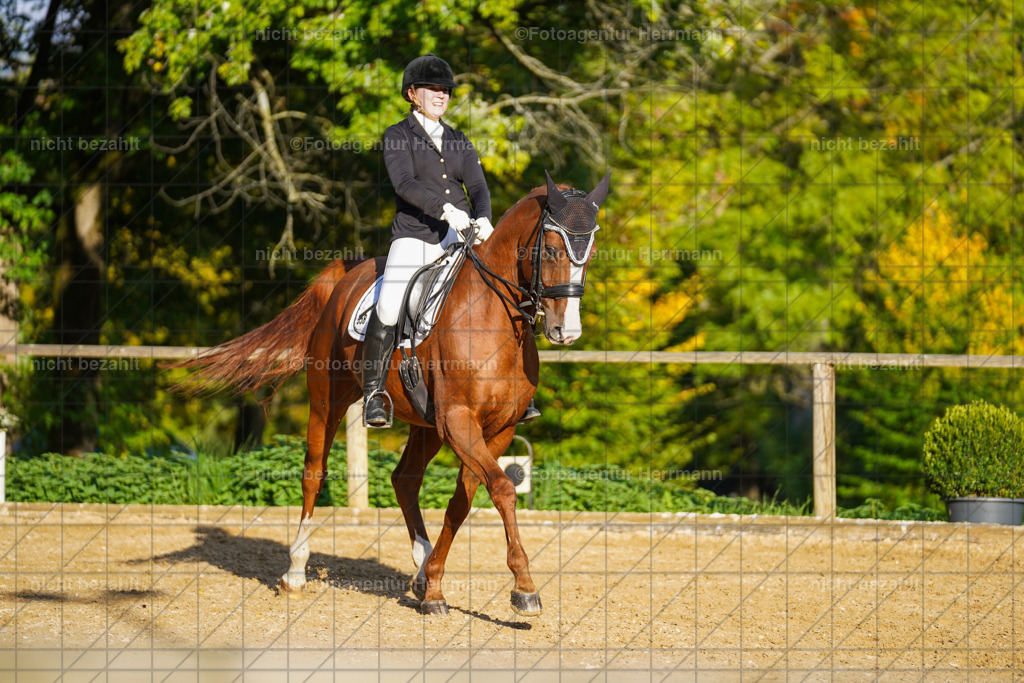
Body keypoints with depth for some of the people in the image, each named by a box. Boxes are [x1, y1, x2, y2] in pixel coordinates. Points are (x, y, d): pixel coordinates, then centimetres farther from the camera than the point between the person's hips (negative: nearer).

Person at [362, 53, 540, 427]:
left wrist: (483, 219, -15)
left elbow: (478, 187, 7)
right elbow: (405, 183, -13)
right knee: (388, 309, -25)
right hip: (414, 237, -4)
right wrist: (445, 208, -27)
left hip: (460, 238, 4)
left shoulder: (458, 140, 18)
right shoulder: (397, 136, 3)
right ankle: (373, 393, -11)